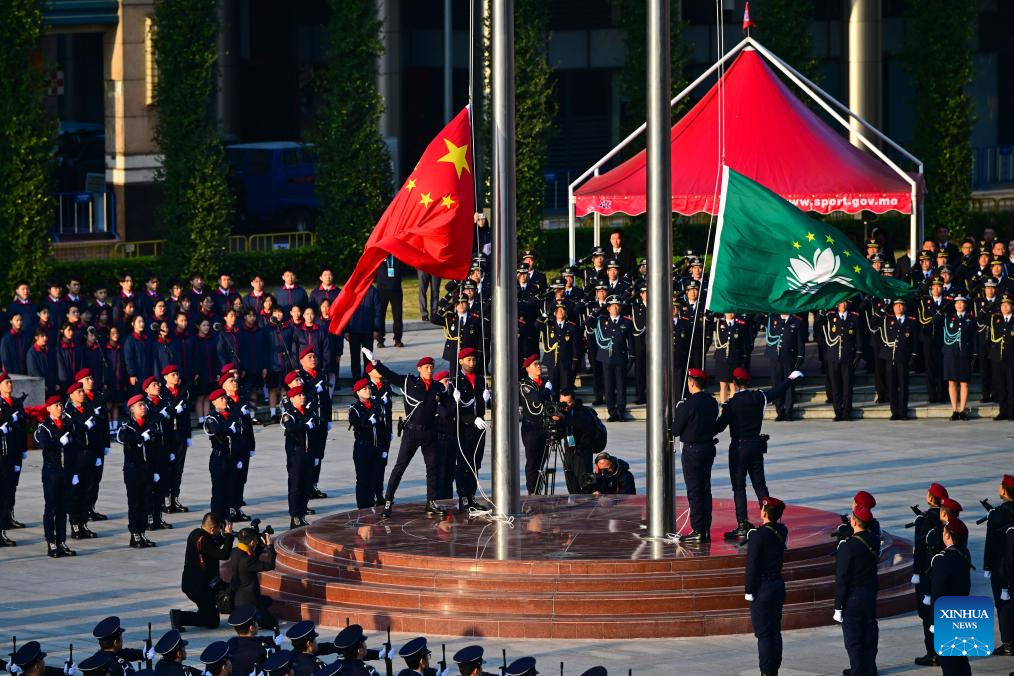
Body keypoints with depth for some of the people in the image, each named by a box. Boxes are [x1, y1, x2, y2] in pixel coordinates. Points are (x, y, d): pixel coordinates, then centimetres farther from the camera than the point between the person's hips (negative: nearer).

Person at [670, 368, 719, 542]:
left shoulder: (688, 404, -17)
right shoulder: (712, 402, 5)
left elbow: (675, 430, -13)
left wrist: (677, 413, 4)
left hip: (692, 450, -7)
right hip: (709, 447, 7)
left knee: (694, 491, -4)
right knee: (705, 490, 13)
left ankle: (697, 531, -4)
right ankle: (706, 530, 16)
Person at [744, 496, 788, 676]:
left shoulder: (757, 536, -18)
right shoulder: (782, 531, 1)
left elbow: (752, 566, -17)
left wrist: (749, 591, -10)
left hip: (762, 588, -7)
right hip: (778, 585, 7)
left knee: (763, 633, -3)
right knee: (775, 630, 13)